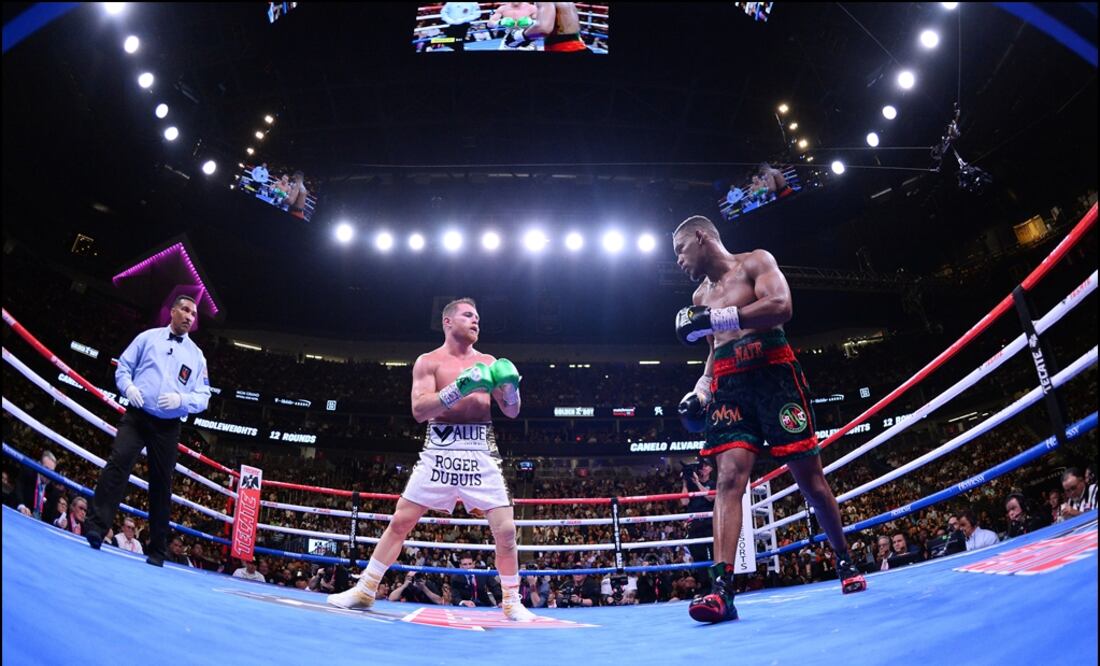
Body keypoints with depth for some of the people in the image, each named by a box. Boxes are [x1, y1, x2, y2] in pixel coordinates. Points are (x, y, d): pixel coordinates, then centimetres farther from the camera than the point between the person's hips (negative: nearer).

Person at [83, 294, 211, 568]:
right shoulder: (148, 337, 8)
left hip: (167, 427, 1)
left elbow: (203, 398, 5)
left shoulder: (196, 355, 9)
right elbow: (123, 366, 10)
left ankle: (157, 551, 14)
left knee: (161, 484, 5)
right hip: (136, 416, -1)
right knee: (118, 462, -24)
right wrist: (128, 387, -11)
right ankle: (97, 527, -21)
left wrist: (181, 399, -16)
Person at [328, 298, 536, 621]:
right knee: (400, 521, 1)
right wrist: (459, 387, -20)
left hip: (480, 452, 2)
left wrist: (511, 388, -10)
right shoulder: (428, 361, 4)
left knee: (506, 530, -3)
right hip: (440, 450, -1)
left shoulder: (488, 364, 12)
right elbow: (419, 410, -9)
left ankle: (512, 601, 16)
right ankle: (364, 590, 18)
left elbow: (512, 412, 11)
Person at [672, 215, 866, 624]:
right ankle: (721, 587, -22)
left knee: (809, 478, 2)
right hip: (728, 385, 5)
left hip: (773, 372, -4)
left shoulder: (755, 263, 2)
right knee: (729, 477, -13)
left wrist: (714, 319, -20)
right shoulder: (701, 297, 21)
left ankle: (844, 560, 25)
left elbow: (781, 307, -16)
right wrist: (701, 387, 9)